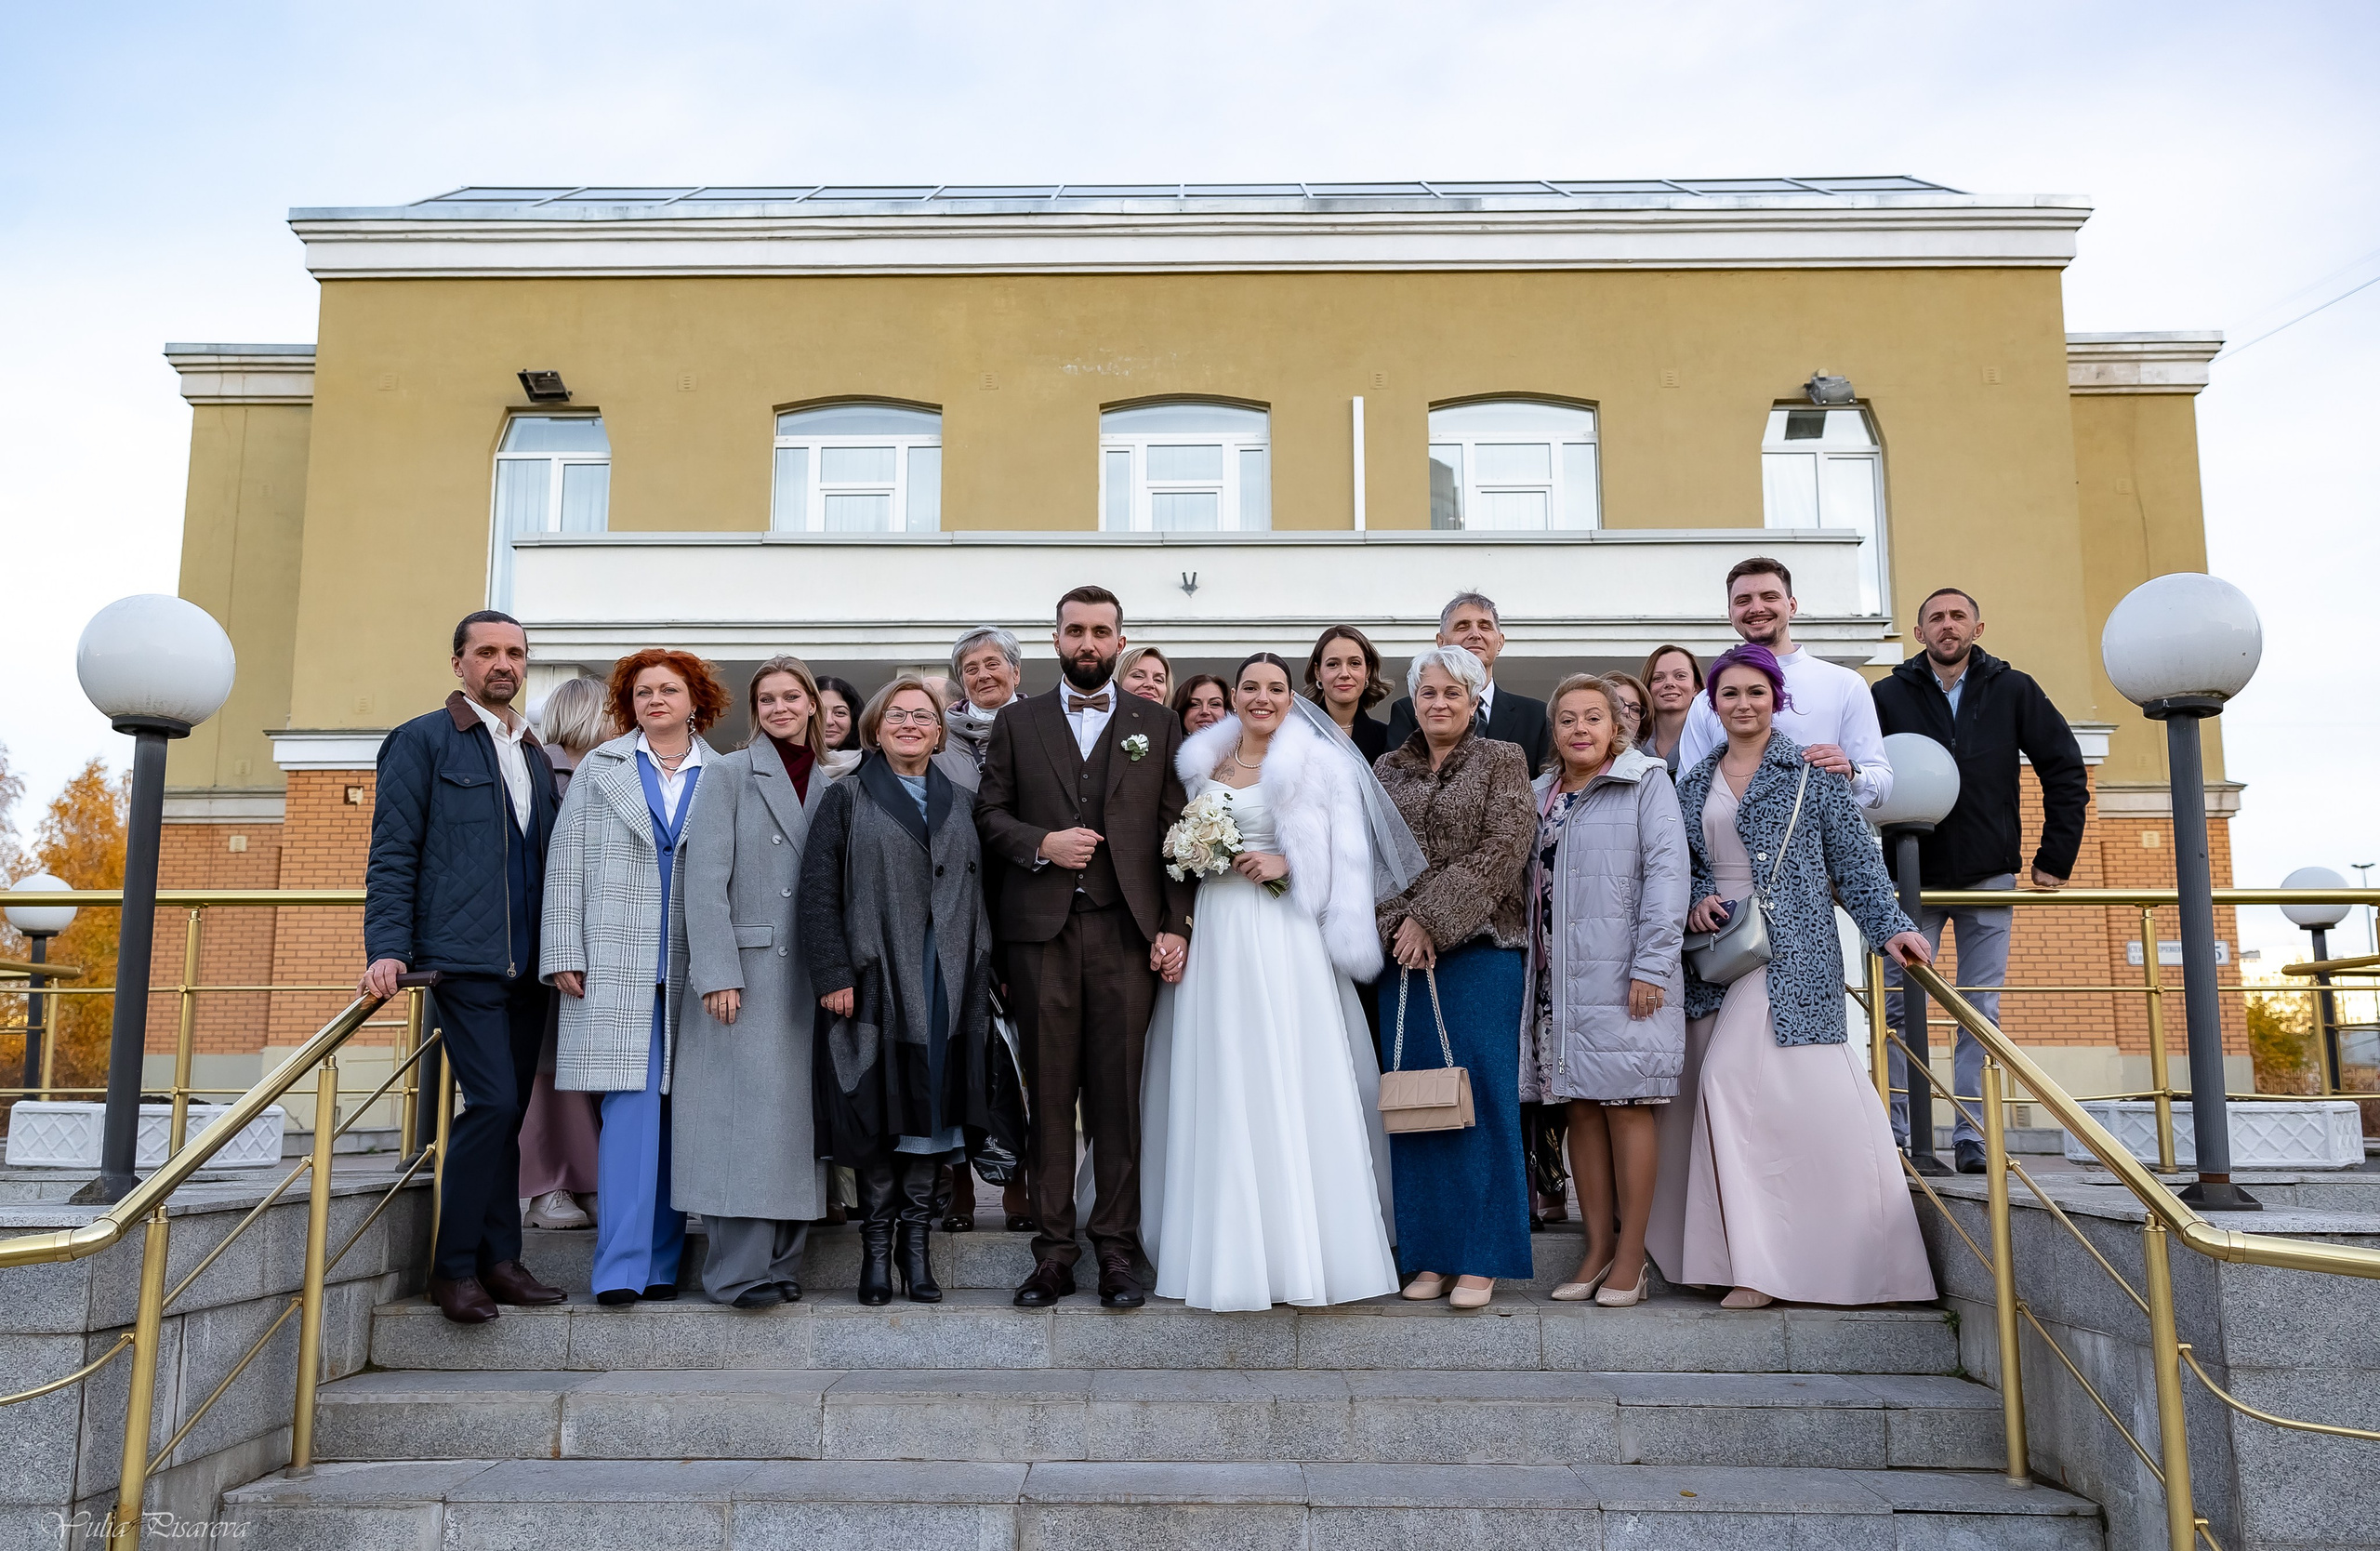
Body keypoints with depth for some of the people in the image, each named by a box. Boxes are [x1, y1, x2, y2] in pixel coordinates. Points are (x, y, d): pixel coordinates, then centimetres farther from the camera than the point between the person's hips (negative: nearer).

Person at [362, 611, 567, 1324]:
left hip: (527, 965, 6)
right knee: (492, 1103, -13)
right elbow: (393, 855, -3)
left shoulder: (535, 755, 19)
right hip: (463, 960, -6)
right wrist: (389, 949, -13)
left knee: (507, 1113, 8)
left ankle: (499, 1261, 14)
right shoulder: (422, 741, 2)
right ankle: (454, 1267, 0)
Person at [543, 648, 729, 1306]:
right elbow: (567, 863, 7)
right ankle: (621, 1268, -6)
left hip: (693, 971, 1)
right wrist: (565, 953, -2)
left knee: (676, 1111, 2)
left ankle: (663, 1264, 9)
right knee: (630, 1105, -8)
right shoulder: (599, 768, 12)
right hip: (616, 964, -1)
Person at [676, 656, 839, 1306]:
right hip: (743, 969, -5)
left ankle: (780, 1263, 12)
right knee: (746, 1111, -9)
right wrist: (717, 973, -15)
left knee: (797, 1113, 5)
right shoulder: (729, 773, 1)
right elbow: (705, 878, -7)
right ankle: (740, 1269, -3)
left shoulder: (827, 786, 15)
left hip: (807, 977, 5)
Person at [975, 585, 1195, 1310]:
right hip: (1041, 931, 1)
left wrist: (1176, 925, -1)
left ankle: (1117, 1252, 10)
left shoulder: (1158, 726, 11)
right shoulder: (1017, 723, 12)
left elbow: (1177, 832, 7)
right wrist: (1041, 843, -10)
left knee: (1119, 1095, 2)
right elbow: (989, 813, 9)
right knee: (1048, 1093, 3)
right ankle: (1053, 1252, 11)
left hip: (1126, 931, 0)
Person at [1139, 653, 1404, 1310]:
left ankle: (1306, 1248, 3)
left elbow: (1344, 854, 0)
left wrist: (1286, 863, -13)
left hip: (1286, 936, -4)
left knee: (1291, 1082, -6)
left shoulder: (1317, 764, 3)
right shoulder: (1202, 762, 15)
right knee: (1221, 1089, 3)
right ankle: (1231, 1249, 11)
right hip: (1216, 935, 4)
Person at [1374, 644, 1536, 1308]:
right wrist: (1399, 926, -10)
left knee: (1481, 1097, -2)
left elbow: (1503, 849, -8)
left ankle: (1480, 1259, 7)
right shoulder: (1389, 768, 14)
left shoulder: (1502, 760, 4)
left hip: (1478, 949, -3)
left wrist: (1432, 920, -13)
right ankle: (1430, 1254, 13)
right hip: (1404, 951, 3)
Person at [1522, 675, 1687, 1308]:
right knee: (1580, 1108, 7)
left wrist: (1651, 967, -14)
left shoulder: (1647, 783, 0)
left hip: (1624, 977, -5)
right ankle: (1597, 1247, 15)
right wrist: (1527, 969, 8)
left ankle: (1631, 1254, 8)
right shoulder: (1539, 795, 15)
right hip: (1558, 980, 5)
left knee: (1627, 1107, -1)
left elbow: (1666, 873, -8)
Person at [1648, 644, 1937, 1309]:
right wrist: (1694, 901, -2)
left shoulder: (1811, 771, 3)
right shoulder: (1695, 781, 15)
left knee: (1730, 1078, -17)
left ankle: (1762, 1259, -6)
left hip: (1789, 949, -5)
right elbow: (1682, 867, 19)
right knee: (1727, 1090, 1)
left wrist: (1889, 928, -9)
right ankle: (1760, 1260, 12)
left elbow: (1854, 857, 1)